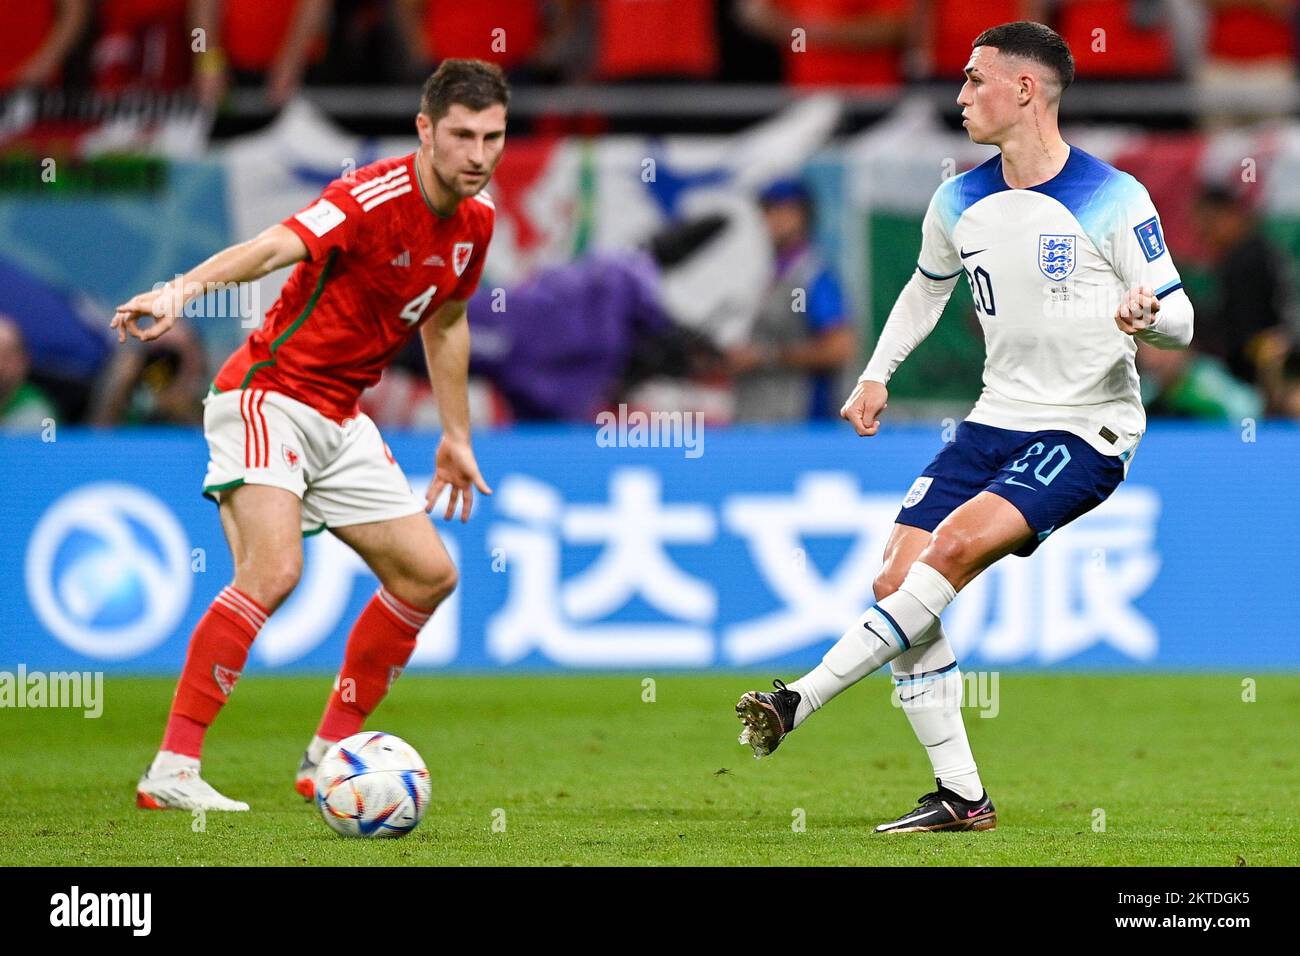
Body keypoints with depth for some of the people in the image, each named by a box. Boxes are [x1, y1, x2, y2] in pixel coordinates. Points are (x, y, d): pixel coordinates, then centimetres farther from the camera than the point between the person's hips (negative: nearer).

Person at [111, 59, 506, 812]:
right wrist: (184, 289, -56)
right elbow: (277, 247, -39)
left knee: (428, 574, 8)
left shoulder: (475, 219, 5)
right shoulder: (375, 197, -21)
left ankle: (329, 757, 19)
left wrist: (456, 437, 27)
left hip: (341, 421, 9)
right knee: (274, 568, -26)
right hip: (269, 394, -9)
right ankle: (172, 771, -25)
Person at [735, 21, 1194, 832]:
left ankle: (799, 700, -26)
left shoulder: (1113, 200, -11)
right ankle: (961, 797, 0)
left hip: (1087, 431, -7)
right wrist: (878, 373, 18)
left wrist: (1147, 317, -30)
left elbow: (1180, 322, -7)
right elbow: (929, 287, 28)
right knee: (899, 582, -6)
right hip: (998, 421, 7)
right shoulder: (960, 203, 7)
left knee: (956, 545, -26)